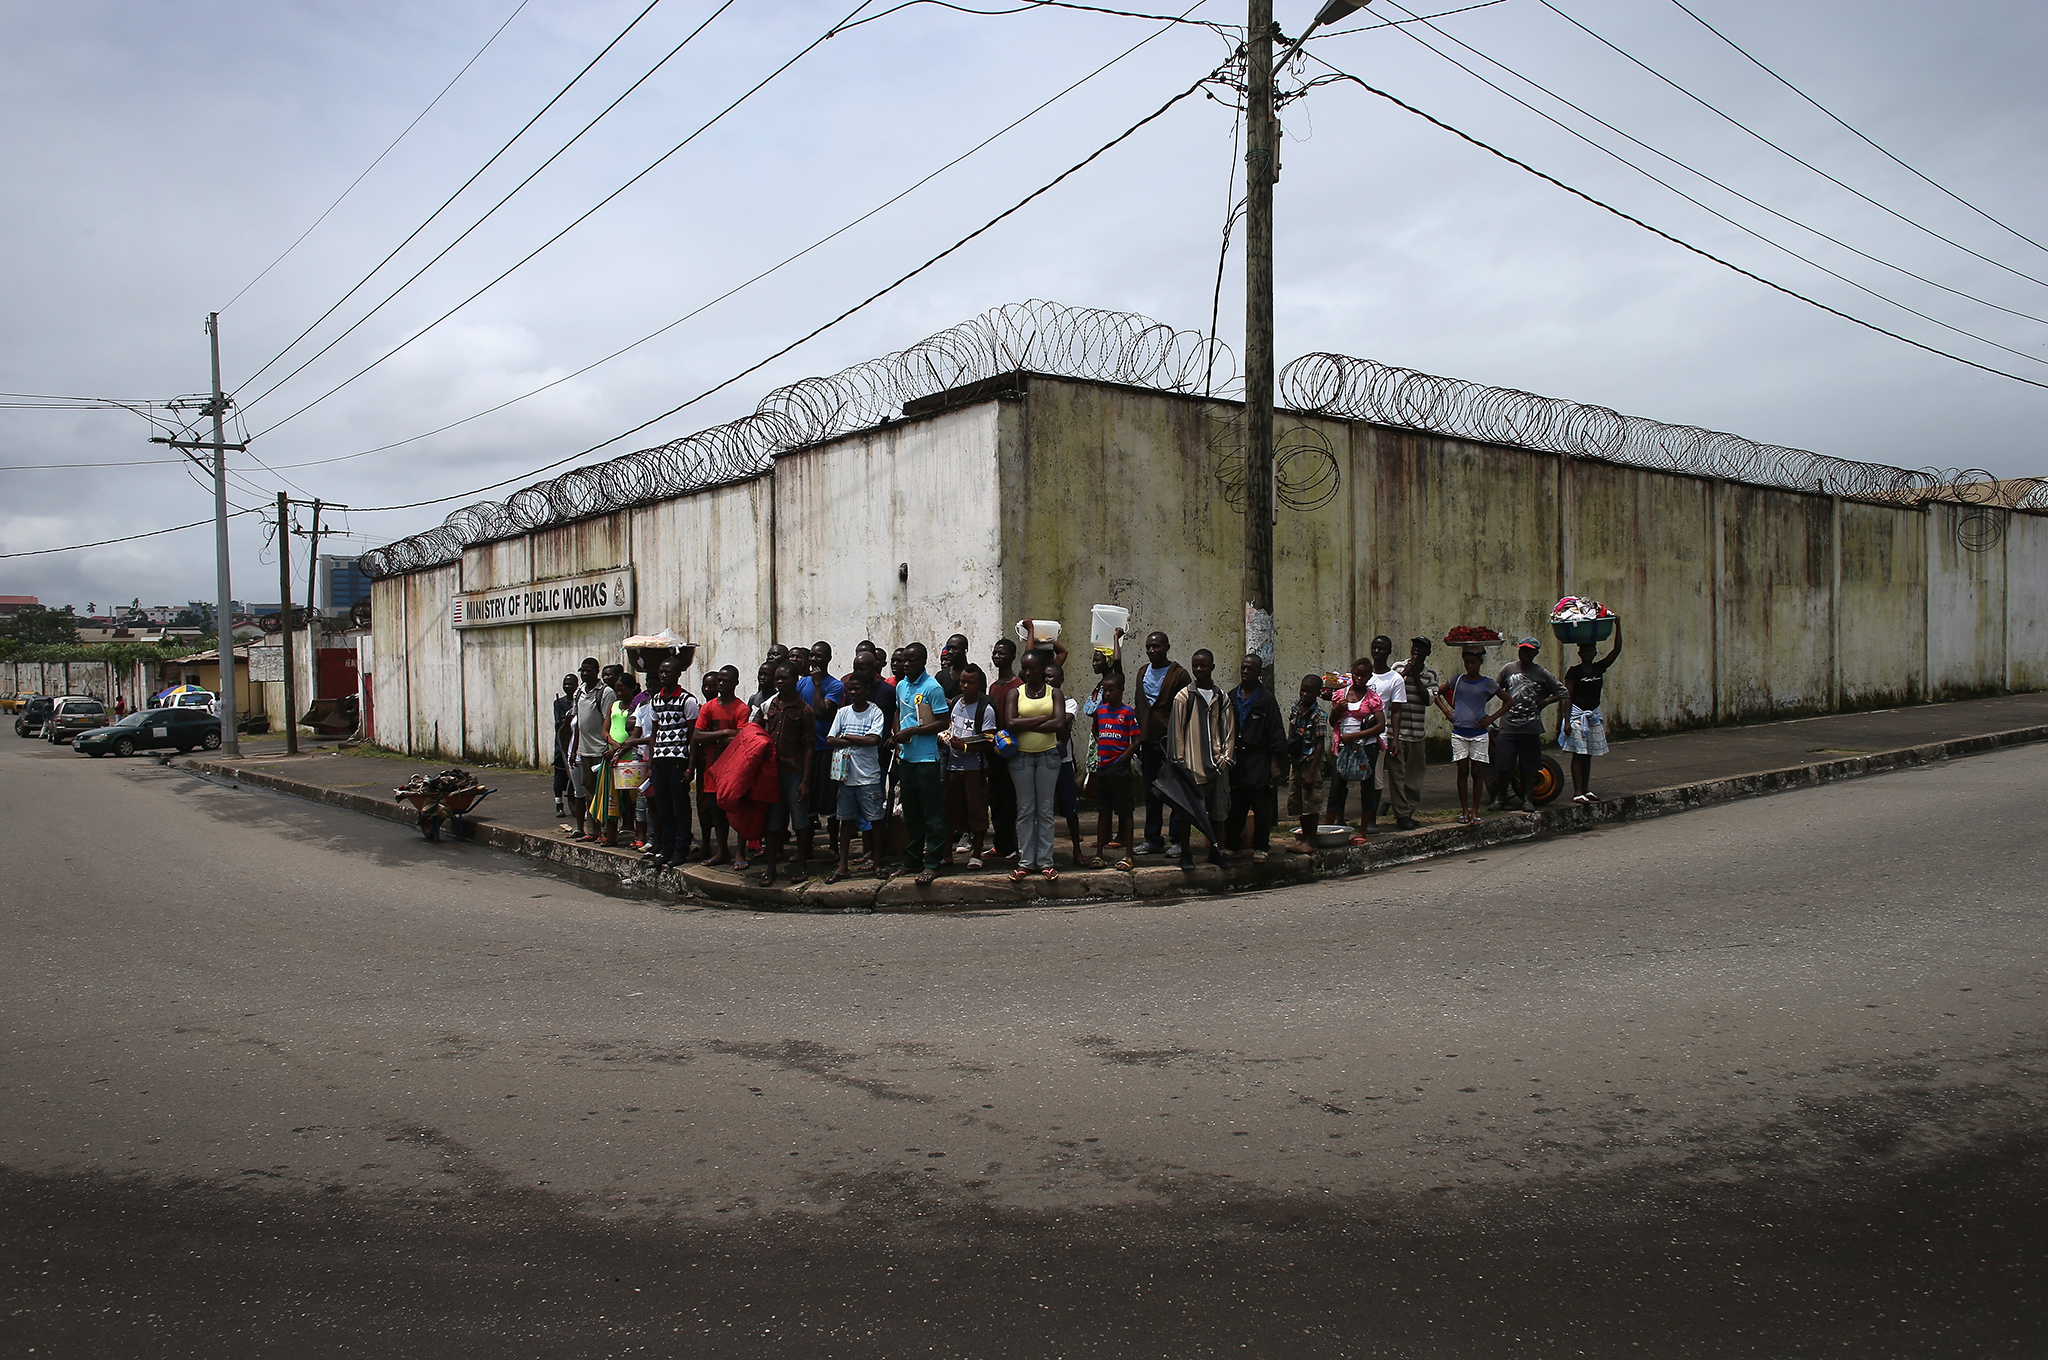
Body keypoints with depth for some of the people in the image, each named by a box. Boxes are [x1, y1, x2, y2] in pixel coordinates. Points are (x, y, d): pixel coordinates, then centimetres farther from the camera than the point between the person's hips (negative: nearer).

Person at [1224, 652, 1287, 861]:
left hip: (1259, 764, -4)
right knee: (1234, 807, 7)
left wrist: (1276, 762, -8)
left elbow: (1276, 732, -4)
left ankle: (1261, 847, 10)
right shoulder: (1231, 698, 9)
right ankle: (1233, 845, 18)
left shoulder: (1266, 699, -3)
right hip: (1235, 761, 4)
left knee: (1261, 809, -1)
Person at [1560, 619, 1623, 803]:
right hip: (1577, 715, -5)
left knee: (1588, 755, 10)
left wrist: (1617, 626, -8)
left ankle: (1586, 790, 17)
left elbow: (1617, 649, -2)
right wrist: (1567, 721, -14)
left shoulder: (1599, 668, 6)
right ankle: (1577, 792, -4)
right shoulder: (1574, 672, -7)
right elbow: (1568, 697, -9)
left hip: (1594, 715, 5)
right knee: (1578, 754, -5)